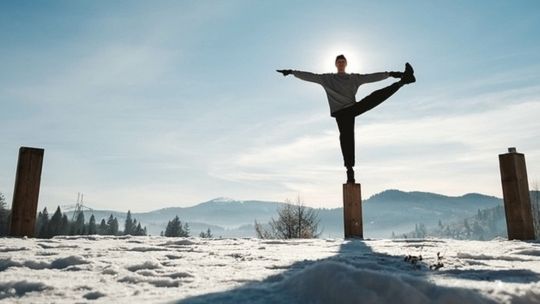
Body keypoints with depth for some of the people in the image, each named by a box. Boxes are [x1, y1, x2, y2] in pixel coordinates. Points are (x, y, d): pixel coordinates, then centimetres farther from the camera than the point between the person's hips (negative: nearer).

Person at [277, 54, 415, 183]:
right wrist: (291, 72, 6)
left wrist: (389, 74, -2)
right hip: (341, 112, -2)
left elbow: (371, 77, 7)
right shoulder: (327, 78, 13)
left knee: (377, 96, -13)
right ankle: (349, 169, -11)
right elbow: (309, 76, 11)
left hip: (353, 108, 2)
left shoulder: (354, 78, 15)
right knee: (346, 138, -11)